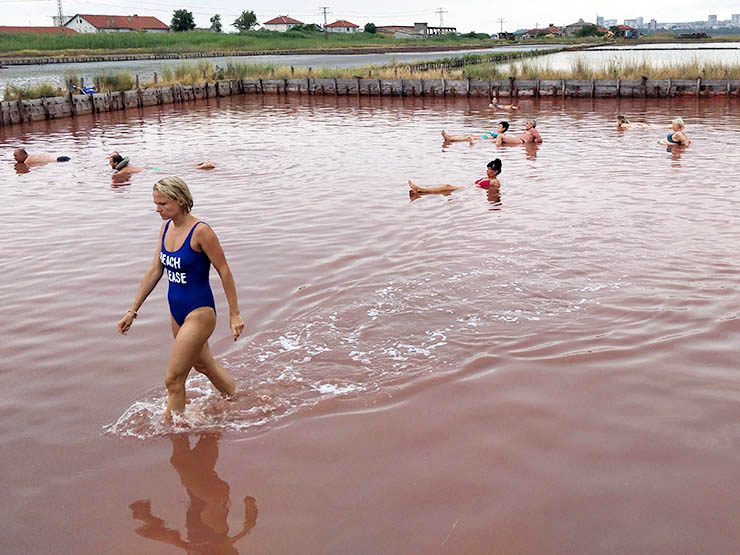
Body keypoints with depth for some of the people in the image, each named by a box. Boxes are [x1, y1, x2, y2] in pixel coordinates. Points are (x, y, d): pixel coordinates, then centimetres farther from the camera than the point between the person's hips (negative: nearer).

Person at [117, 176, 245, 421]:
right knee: (204, 365, 24)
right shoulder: (166, 228, 3)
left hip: (200, 312, -9)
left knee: (173, 379, -5)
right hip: (177, 310, 9)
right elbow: (154, 271, 8)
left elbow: (224, 271, -15)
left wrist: (235, 314, -13)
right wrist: (132, 311, 8)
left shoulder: (200, 231, -20)